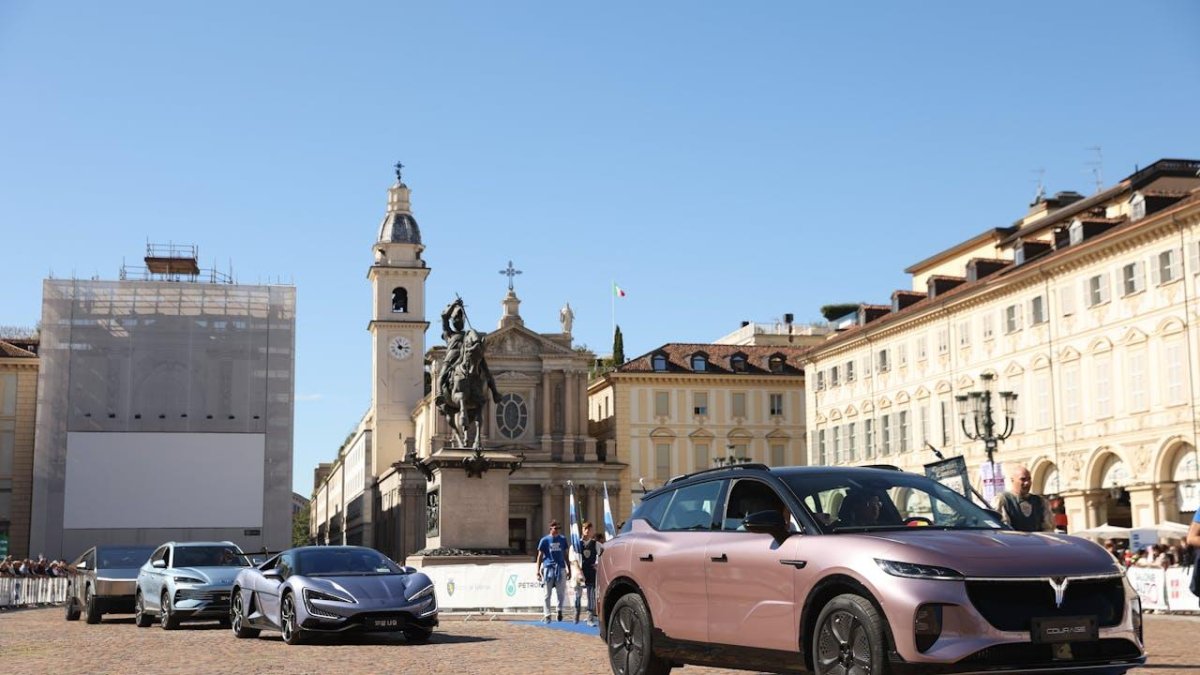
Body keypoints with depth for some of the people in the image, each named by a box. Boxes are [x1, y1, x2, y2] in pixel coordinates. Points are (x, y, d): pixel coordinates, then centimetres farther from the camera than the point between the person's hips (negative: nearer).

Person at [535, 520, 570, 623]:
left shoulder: (563, 539, 11)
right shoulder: (545, 540, 3)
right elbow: (540, 556, 3)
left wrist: (568, 569, 13)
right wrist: (538, 571, -4)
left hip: (560, 568, 2)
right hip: (548, 568, -2)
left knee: (561, 593, 0)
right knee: (547, 594, 1)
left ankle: (559, 610, 22)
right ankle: (547, 615, 7)